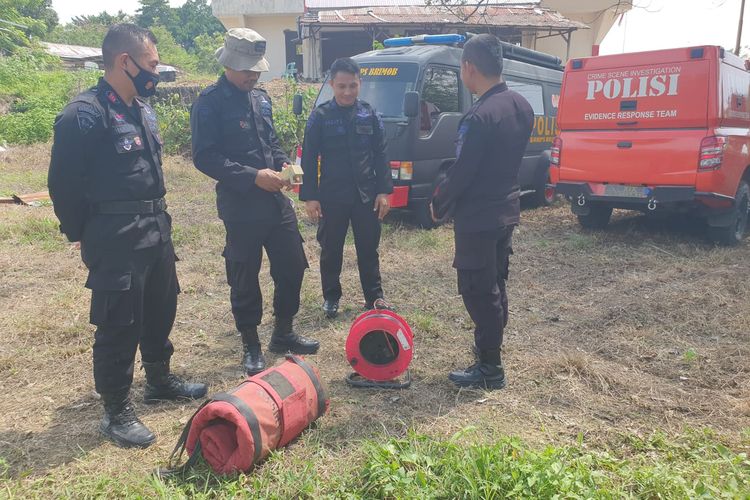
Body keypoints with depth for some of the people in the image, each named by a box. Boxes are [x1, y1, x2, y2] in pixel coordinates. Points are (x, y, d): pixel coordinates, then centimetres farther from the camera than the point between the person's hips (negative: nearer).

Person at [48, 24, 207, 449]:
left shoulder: (143, 109, 10)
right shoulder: (85, 114, -16)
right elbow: (64, 183, -13)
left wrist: (157, 217, 17)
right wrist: (85, 234, -4)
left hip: (156, 230, 9)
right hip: (116, 239, -8)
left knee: (161, 309, 20)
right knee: (118, 324, 1)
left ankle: (160, 380, 40)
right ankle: (117, 412, 17)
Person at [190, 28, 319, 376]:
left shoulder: (261, 98, 13)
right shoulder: (210, 102, -9)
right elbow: (204, 157, -15)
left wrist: (284, 164, 1)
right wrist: (253, 177, -21)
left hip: (276, 200, 7)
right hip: (240, 205, -7)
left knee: (292, 265, 12)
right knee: (244, 277, 4)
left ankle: (283, 334, 30)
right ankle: (251, 346, 21)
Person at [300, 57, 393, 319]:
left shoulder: (369, 114, 2)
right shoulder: (320, 116, -4)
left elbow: (380, 155, 4)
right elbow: (309, 159, -4)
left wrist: (384, 191, -2)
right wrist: (309, 196, -8)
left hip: (366, 193, 2)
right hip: (331, 196, -1)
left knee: (368, 248, 10)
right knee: (331, 250, 10)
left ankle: (374, 296, 22)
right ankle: (331, 297, 26)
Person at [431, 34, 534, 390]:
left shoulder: (479, 116, -23)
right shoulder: (521, 107, 5)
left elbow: (462, 172, -19)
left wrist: (439, 205, -5)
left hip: (478, 217, -9)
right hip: (506, 210, 9)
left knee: (478, 292, 1)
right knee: (495, 287, 19)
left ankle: (490, 371, 11)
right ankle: (489, 353, 34)